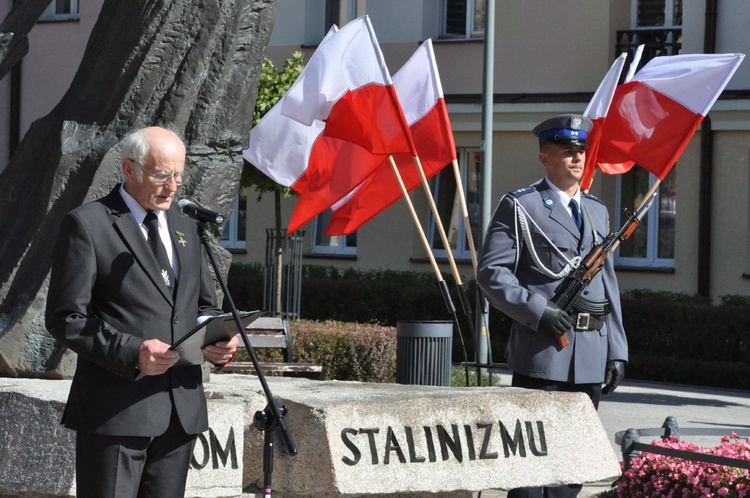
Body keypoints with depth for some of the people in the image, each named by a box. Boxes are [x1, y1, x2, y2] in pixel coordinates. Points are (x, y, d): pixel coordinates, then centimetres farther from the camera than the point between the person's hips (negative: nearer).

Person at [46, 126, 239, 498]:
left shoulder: (185, 227, 17)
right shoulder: (86, 224, -4)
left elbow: (204, 306, 25)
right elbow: (65, 318, -8)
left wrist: (217, 341, 1)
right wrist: (131, 352, -21)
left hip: (182, 409, 6)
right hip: (116, 410, -6)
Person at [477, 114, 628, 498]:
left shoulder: (597, 212, 18)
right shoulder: (519, 207, 0)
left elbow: (608, 283, 19)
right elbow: (491, 273, -7)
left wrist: (617, 351, 12)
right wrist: (539, 310, -18)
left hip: (592, 353, 6)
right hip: (542, 351, -6)